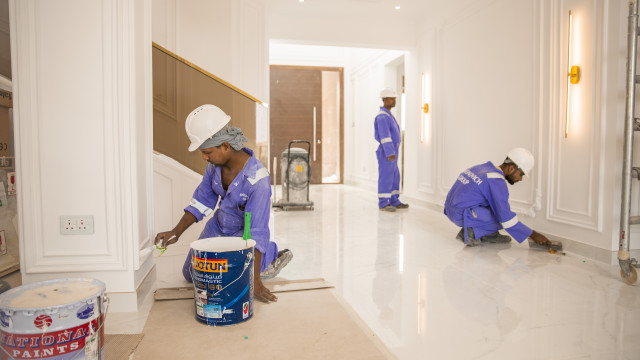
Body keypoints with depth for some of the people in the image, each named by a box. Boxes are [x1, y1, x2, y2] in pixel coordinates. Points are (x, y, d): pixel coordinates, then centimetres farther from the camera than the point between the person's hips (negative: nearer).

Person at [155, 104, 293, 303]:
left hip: (243, 232, -7)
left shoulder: (257, 179, -35)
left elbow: (256, 232, -34)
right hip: (219, 225, 7)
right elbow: (202, 200, -2)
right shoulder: (216, 163, -15)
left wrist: (255, 281, -32)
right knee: (191, 274, 20)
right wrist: (176, 232, -12)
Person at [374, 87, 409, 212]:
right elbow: (384, 136, -23)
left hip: (391, 152, 10)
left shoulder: (388, 115, 19)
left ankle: (394, 202, 19)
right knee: (385, 177, -5)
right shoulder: (382, 116, -14)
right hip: (386, 152, -10)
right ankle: (383, 203, 1)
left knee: (395, 177, 12)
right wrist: (390, 153, -29)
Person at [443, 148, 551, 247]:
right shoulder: (497, 181, -16)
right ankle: (472, 232, -4)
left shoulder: (484, 167, 11)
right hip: (461, 215, -9)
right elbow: (506, 218, -15)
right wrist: (533, 235, -4)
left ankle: (489, 234, 13)